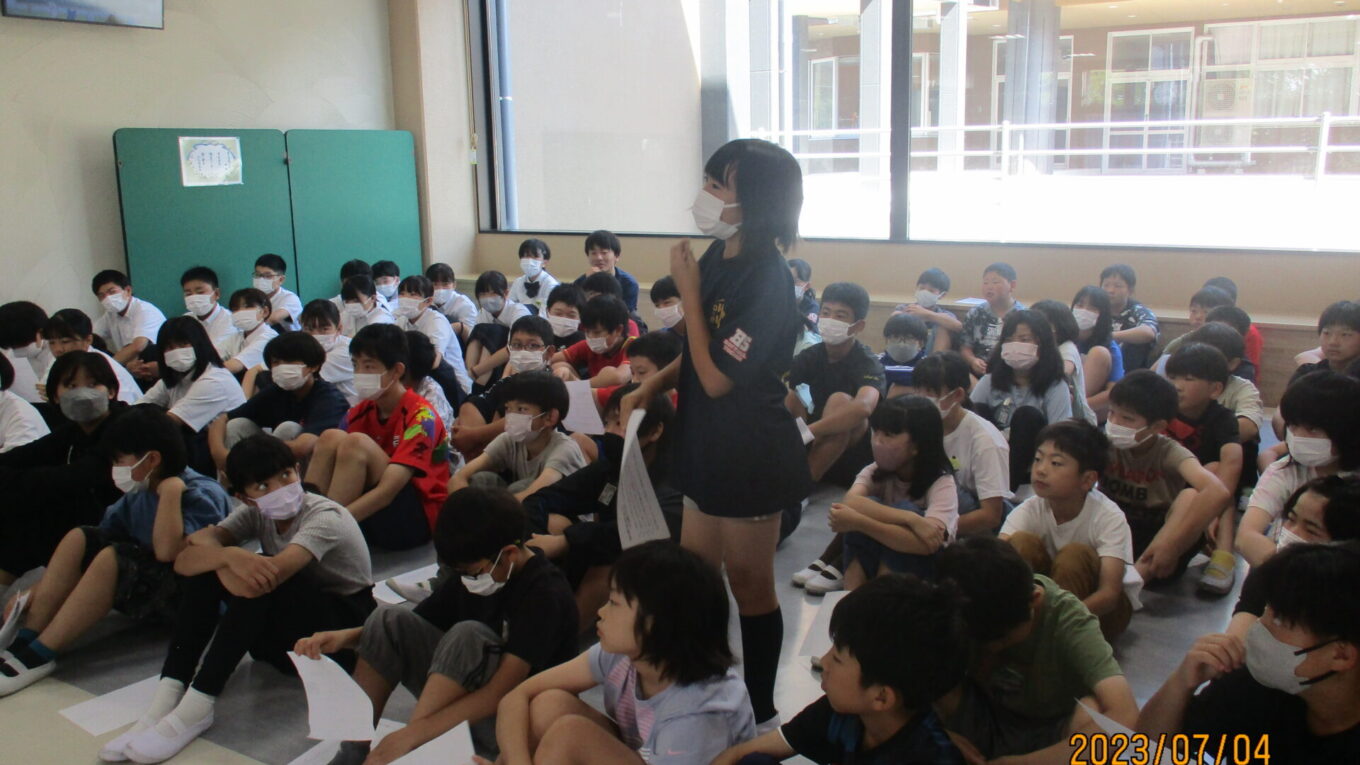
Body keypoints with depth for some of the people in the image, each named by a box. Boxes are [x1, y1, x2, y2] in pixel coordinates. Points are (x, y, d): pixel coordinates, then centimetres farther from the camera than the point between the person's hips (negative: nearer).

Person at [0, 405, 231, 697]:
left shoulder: (203, 495, -18)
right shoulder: (138, 494, 5)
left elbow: (167, 552, -31)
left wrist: (170, 490, -25)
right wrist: (33, 597, -1)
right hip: (145, 585, 8)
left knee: (113, 558, -29)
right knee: (79, 539, -5)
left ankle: (38, 656, -22)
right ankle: (24, 638, -12)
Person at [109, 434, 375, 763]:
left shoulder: (326, 517, -21)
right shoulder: (255, 514, -1)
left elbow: (262, 582, -38)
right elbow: (185, 560, -18)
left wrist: (215, 554, -24)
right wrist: (228, 556, -38)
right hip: (285, 631, 7)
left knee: (259, 578, -31)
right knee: (206, 567, -13)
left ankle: (195, 709, -28)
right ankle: (164, 703, -20)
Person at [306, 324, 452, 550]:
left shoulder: (421, 417, -15)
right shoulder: (361, 412, 7)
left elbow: (388, 490, -25)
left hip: (418, 519, -6)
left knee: (356, 443, -25)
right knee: (331, 438, -13)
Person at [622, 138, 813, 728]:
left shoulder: (767, 281, -23)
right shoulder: (716, 258, 2)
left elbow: (716, 376, -23)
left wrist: (688, 289, -19)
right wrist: (649, 388, -1)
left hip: (750, 455, -8)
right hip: (710, 445, 8)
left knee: (749, 586, 9)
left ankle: (760, 710, 28)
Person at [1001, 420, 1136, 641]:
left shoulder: (1109, 517, -23)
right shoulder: (1030, 510, -15)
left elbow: (1110, 592, -32)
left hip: (1100, 606, -2)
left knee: (1073, 554, -31)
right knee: (1021, 542, -24)